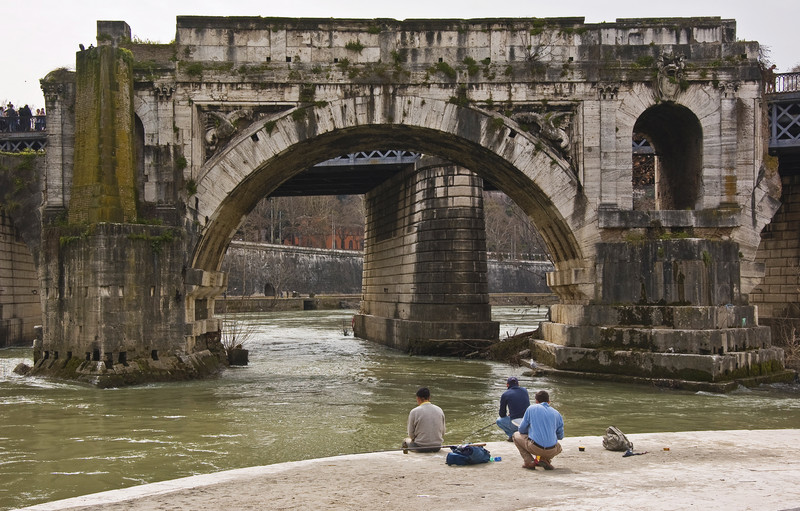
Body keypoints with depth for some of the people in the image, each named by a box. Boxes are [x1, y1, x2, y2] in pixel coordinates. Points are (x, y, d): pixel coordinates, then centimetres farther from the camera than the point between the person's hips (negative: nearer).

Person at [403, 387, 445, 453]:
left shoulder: (414, 412, -9)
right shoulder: (439, 410, 2)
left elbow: (411, 435, -3)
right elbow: (443, 433, 7)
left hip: (421, 447, -4)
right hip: (437, 447, 4)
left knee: (406, 441, 28)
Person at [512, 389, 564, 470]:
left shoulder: (531, 408, 7)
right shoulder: (557, 414, 12)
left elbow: (522, 430, 11)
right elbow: (560, 436, 20)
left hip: (535, 447, -3)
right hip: (551, 451, 3)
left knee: (516, 435, 25)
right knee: (558, 447, 40)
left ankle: (529, 461, 6)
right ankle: (545, 459, 8)